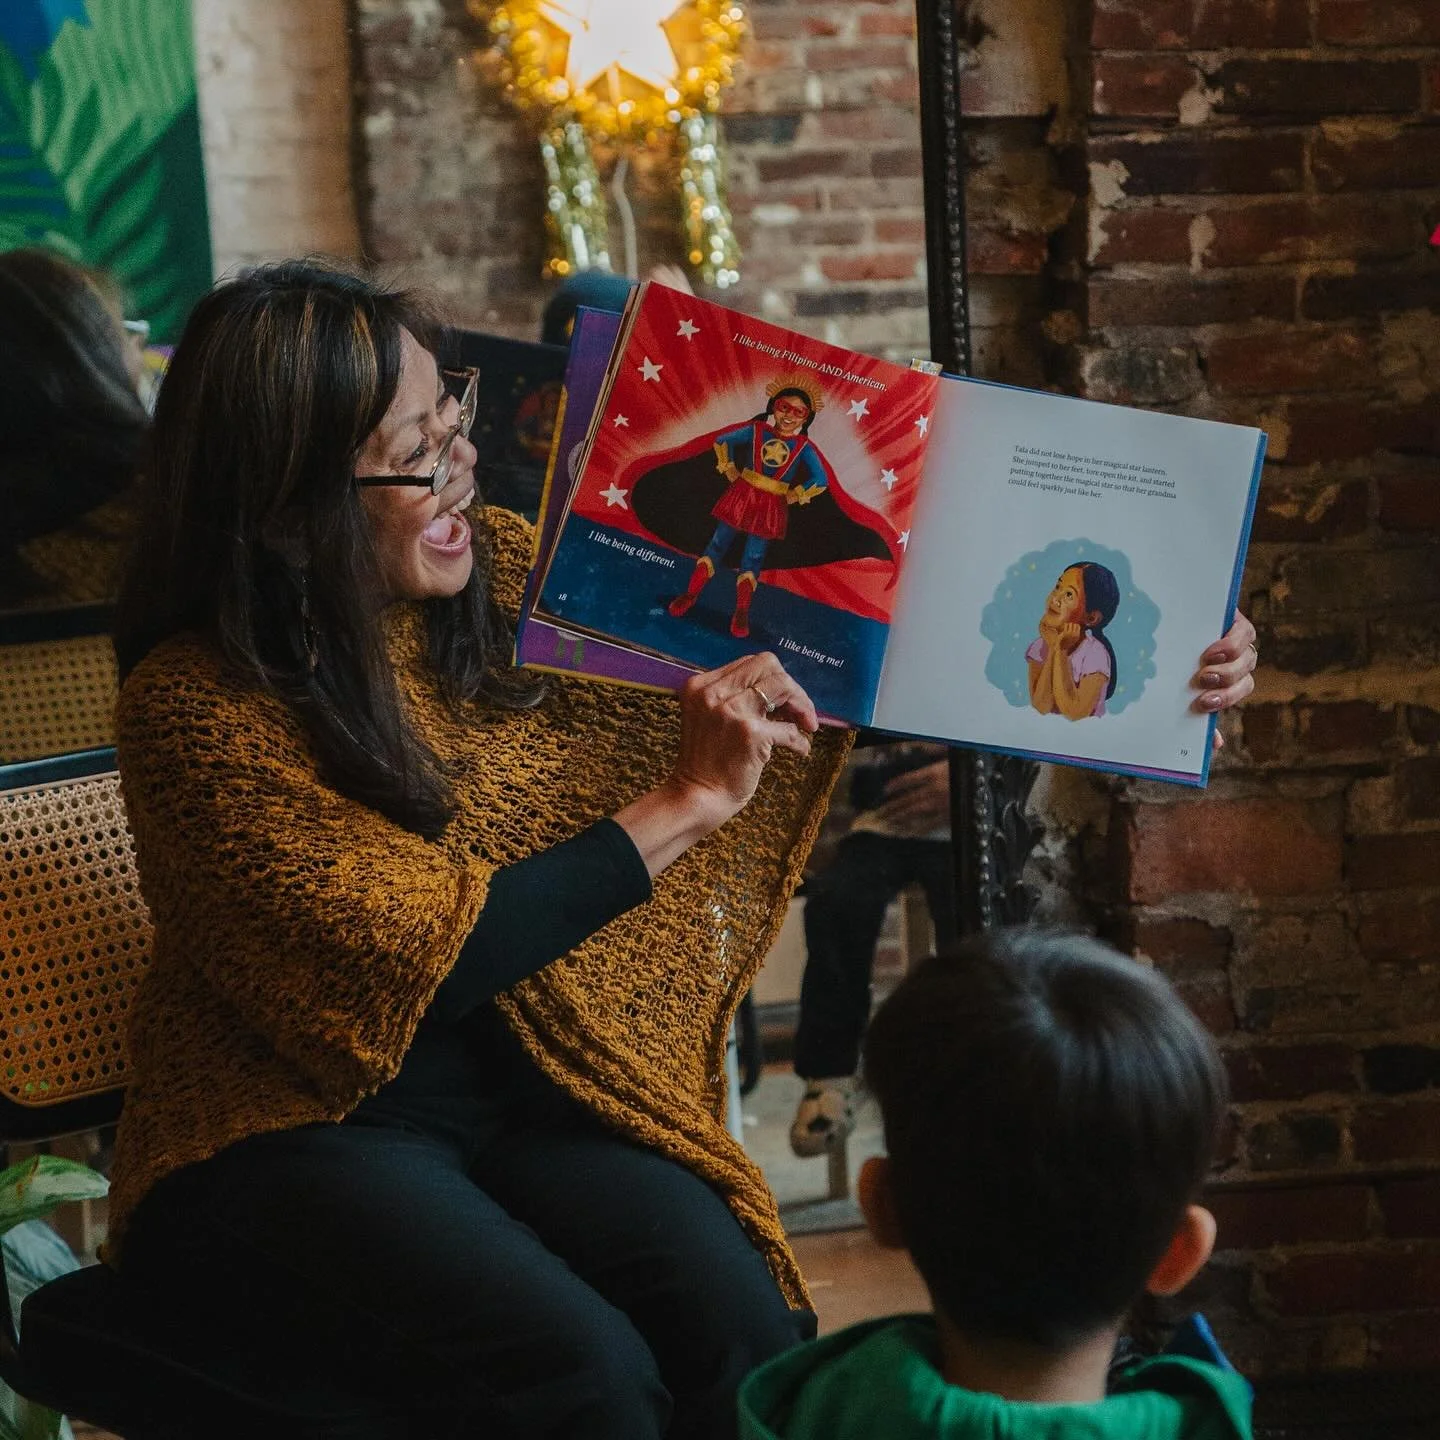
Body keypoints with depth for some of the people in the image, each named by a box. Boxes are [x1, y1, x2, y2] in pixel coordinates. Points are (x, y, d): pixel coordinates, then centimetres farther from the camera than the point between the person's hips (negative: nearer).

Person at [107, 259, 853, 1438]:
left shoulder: (509, 577, 3)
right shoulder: (197, 707, -14)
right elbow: (414, 964, -20)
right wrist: (683, 804, -17)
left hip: (526, 1097, 5)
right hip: (288, 1144, -4)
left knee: (735, 1313, -25)